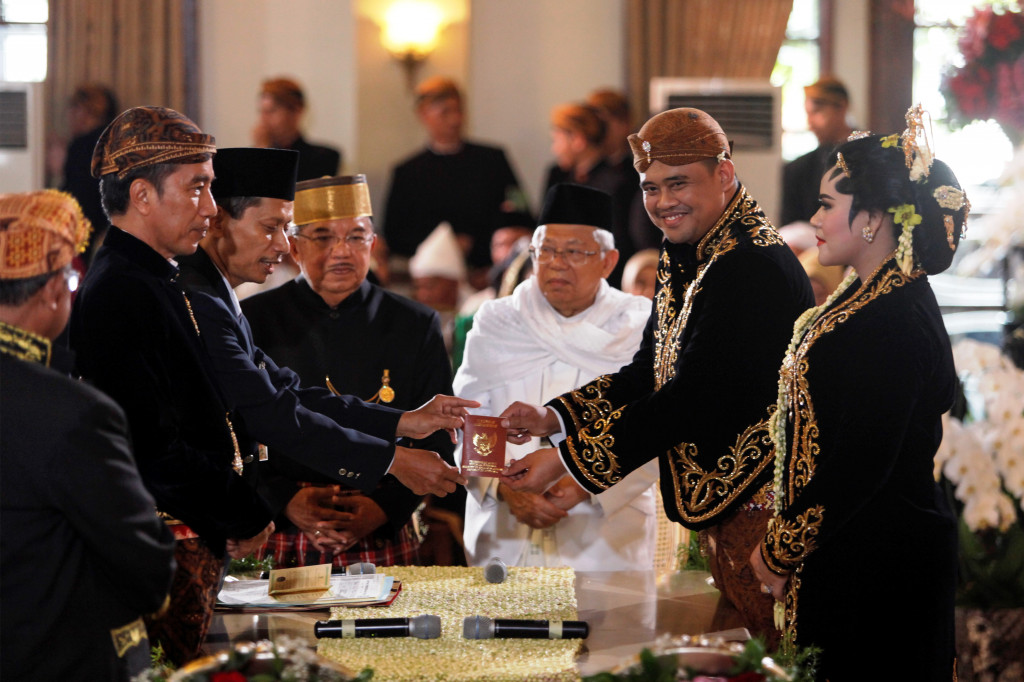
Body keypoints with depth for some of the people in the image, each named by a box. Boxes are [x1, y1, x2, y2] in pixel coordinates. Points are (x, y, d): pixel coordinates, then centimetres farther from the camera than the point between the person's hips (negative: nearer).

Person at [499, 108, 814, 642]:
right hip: (716, 495, 9)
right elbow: (647, 373, 14)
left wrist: (566, 458, -22)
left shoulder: (754, 268, -21)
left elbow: (693, 396, -24)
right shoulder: (684, 260, 10)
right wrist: (553, 418, -1)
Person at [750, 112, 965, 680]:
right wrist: (782, 526, 13)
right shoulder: (864, 294, 10)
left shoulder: (895, 324, -22)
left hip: (874, 564, -10)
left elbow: (861, 463, -23)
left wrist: (780, 550, -13)